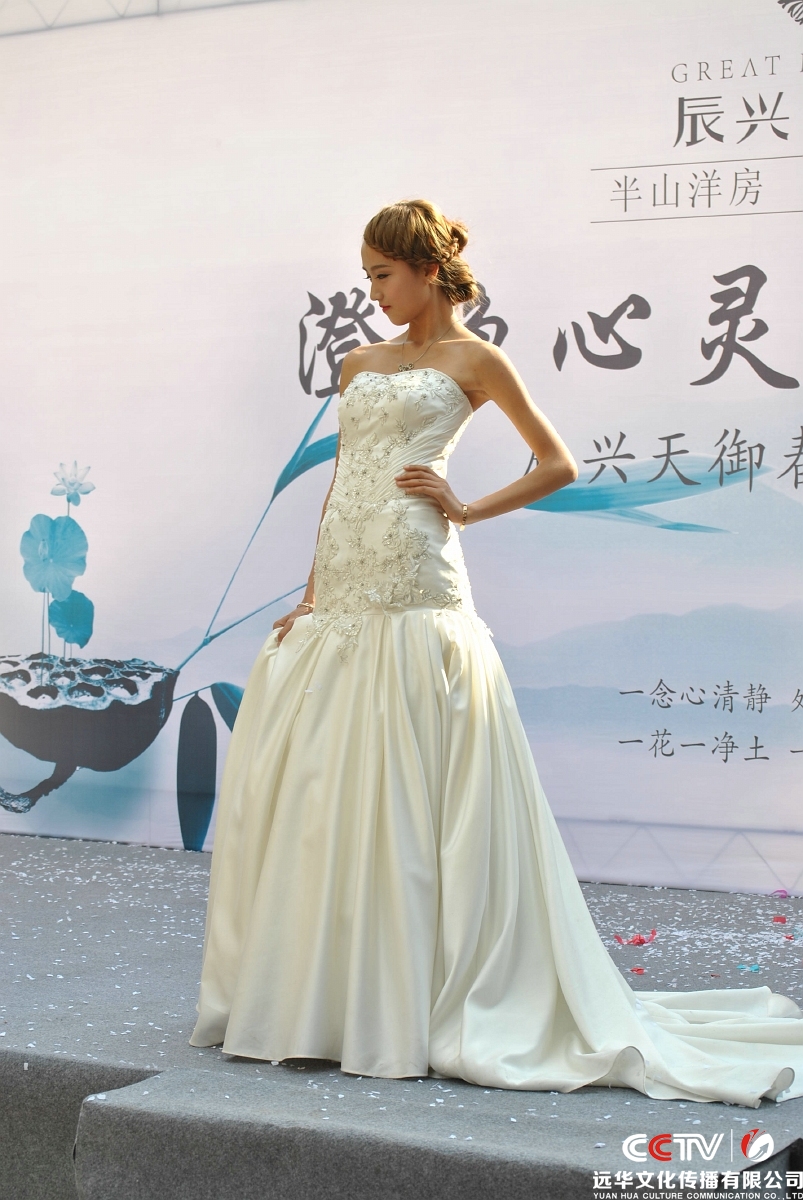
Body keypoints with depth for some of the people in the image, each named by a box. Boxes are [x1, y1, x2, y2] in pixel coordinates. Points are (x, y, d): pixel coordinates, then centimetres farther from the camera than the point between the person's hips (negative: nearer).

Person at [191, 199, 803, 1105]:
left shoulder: (471, 360, 4)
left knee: (401, 796, -6)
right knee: (306, 790, 5)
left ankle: (411, 1005, 5)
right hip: (342, 599, 6)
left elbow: (558, 464, 5)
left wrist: (466, 510, -3)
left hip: (414, 596, -6)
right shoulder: (360, 364, 19)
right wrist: (311, 595, 12)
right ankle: (314, 998, 16)